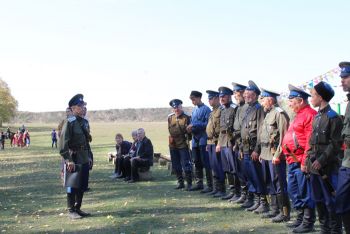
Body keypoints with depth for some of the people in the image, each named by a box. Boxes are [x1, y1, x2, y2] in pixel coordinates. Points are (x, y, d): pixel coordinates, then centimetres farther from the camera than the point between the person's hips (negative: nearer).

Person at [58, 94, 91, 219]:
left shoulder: (84, 122, 11)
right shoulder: (69, 122, -13)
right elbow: (62, 144, -18)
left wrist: (88, 157, 16)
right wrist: (68, 160, -22)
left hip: (84, 160, 8)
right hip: (73, 160, -8)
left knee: (82, 186, 13)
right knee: (72, 186, -1)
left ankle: (78, 208, 24)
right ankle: (71, 211, 9)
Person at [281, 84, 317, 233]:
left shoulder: (310, 114, -13)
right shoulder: (298, 115, 19)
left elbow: (310, 141, -19)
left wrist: (305, 162, -21)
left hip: (301, 162, -10)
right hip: (293, 161, 10)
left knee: (305, 193, -2)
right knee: (293, 191, 15)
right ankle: (300, 219, 27)